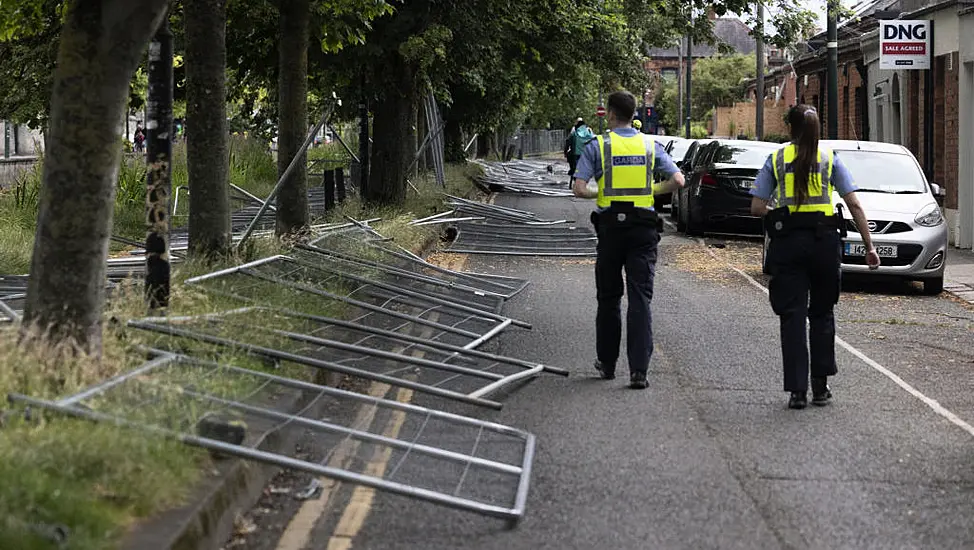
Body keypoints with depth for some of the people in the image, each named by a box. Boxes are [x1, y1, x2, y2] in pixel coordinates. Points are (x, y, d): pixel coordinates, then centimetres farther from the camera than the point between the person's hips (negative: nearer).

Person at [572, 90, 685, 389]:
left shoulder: (598, 145, -3)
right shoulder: (650, 145, 4)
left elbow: (579, 188, -10)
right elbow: (677, 180, -2)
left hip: (610, 227, -1)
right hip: (643, 229, 1)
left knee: (608, 297, 13)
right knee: (640, 298, -2)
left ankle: (607, 363, 23)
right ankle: (639, 370, -11)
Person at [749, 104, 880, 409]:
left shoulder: (776, 159, 5)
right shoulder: (830, 158, 6)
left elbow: (757, 207, 0)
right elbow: (854, 205, 0)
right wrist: (869, 246, 3)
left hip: (788, 241, -1)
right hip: (825, 240, 1)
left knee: (792, 315, 1)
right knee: (822, 313, 14)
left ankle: (797, 389, -4)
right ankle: (820, 385, 13)